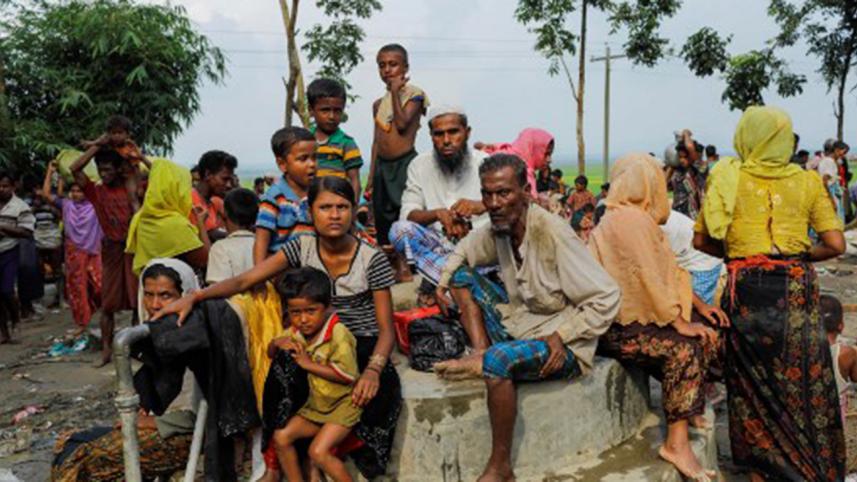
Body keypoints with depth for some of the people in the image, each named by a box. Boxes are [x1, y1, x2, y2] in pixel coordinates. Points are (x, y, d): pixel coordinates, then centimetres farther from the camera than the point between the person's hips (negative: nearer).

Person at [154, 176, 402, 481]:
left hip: (363, 344, -2)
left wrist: (373, 369, -29)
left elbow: (386, 328, -9)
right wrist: (194, 297, -25)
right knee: (282, 372, -31)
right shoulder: (302, 248, -2)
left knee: (382, 388, -33)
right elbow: (244, 281, -9)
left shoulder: (372, 259, -9)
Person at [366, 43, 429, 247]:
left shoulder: (414, 94, -2)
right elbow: (377, 141, 15)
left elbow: (402, 123, -17)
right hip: (382, 167, 6)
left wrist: (395, 91, -11)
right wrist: (371, 179, 14)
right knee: (383, 222, 10)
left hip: (405, 164, -6)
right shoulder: (379, 104, 14)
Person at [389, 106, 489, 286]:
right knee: (400, 229, -27)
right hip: (437, 245, 2)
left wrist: (481, 205, -31)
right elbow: (407, 214, -3)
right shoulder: (419, 165, 6)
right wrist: (437, 213, -24)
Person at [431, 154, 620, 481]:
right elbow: (464, 250, 22)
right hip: (518, 326, 8)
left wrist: (561, 336, -24)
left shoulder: (553, 233, -21)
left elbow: (606, 297, -21)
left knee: (499, 359, -36)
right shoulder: (497, 230, -1)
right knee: (462, 275, 4)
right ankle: (481, 352, -11)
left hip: (561, 344, -7)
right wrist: (444, 281, 5)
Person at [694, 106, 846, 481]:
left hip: (748, 287, -1)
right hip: (797, 287, 1)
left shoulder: (728, 178, -1)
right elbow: (835, 245, -3)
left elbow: (701, 241, 0)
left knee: (754, 378, 11)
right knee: (803, 377, 14)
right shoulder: (807, 181, 2)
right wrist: (799, 256, 13)